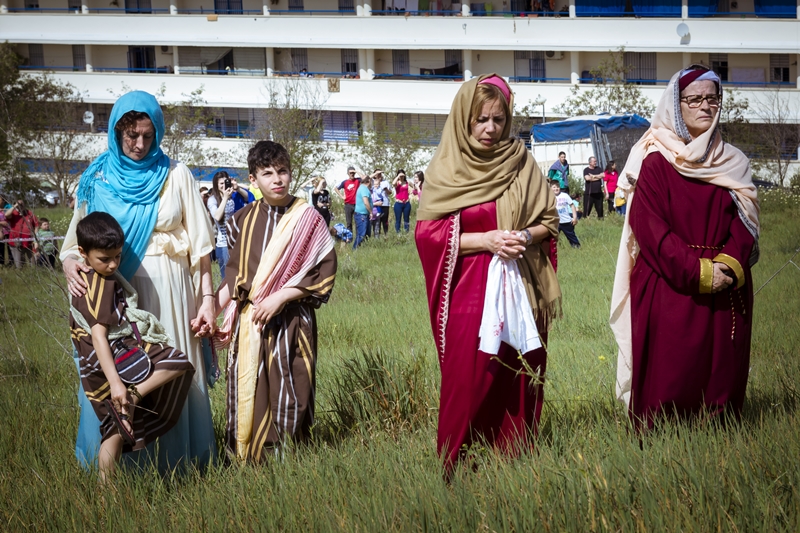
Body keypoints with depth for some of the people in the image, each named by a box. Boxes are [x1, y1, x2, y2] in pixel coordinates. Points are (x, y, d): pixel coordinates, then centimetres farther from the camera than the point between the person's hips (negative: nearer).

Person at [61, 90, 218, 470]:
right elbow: (76, 238, 6)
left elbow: (200, 242, 3)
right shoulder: (97, 180, 6)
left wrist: (207, 297, -1)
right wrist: (70, 265, -16)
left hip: (168, 291, -1)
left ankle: (175, 461, 12)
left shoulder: (175, 176, 3)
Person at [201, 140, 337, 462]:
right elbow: (234, 277, 14)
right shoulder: (243, 221, 8)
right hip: (248, 323, 3)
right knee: (247, 396, 2)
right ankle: (248, 459, 12)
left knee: (288, 394, -4)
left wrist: (280, 297, -14)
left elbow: (323, 275, -6)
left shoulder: (307, 220, -2)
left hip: (290, 323, -3)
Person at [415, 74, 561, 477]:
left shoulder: (521, 164, 8)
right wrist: (485, 239, -14)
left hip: (520, 292, 3)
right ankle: (456, 471, 7)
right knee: (468, 385, -4)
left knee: (519, 382, 2)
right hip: (468, 294, -2)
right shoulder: (445, 171, 1)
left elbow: (549, 221, 11)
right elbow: (427, 233, -4)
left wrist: (526, 236, -10)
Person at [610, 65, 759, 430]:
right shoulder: (655, 163, -3)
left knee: (720, 375, 4)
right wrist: (699, 272, -16)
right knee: (669, 382, -5)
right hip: (669, 290, -4)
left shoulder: (732, 163, 12)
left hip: (725, 293, 4)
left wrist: (729, 266, -12)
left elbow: (743, 223, 7)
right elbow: (650, 229, -10)